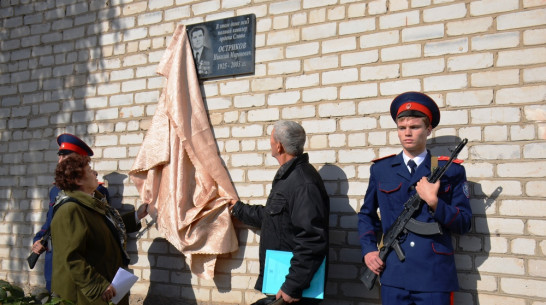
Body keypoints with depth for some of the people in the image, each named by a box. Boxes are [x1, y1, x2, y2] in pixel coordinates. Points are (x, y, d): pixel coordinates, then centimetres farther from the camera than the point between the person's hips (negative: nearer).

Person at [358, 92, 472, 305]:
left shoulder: (450, 170, 3)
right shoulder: (380, 169, 7)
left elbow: (464, 224, 1)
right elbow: (366, 214, 16)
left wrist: (433, 202, -13)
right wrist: (368, 250, 3)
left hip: (435, 277, -1)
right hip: (392, 276, 1)